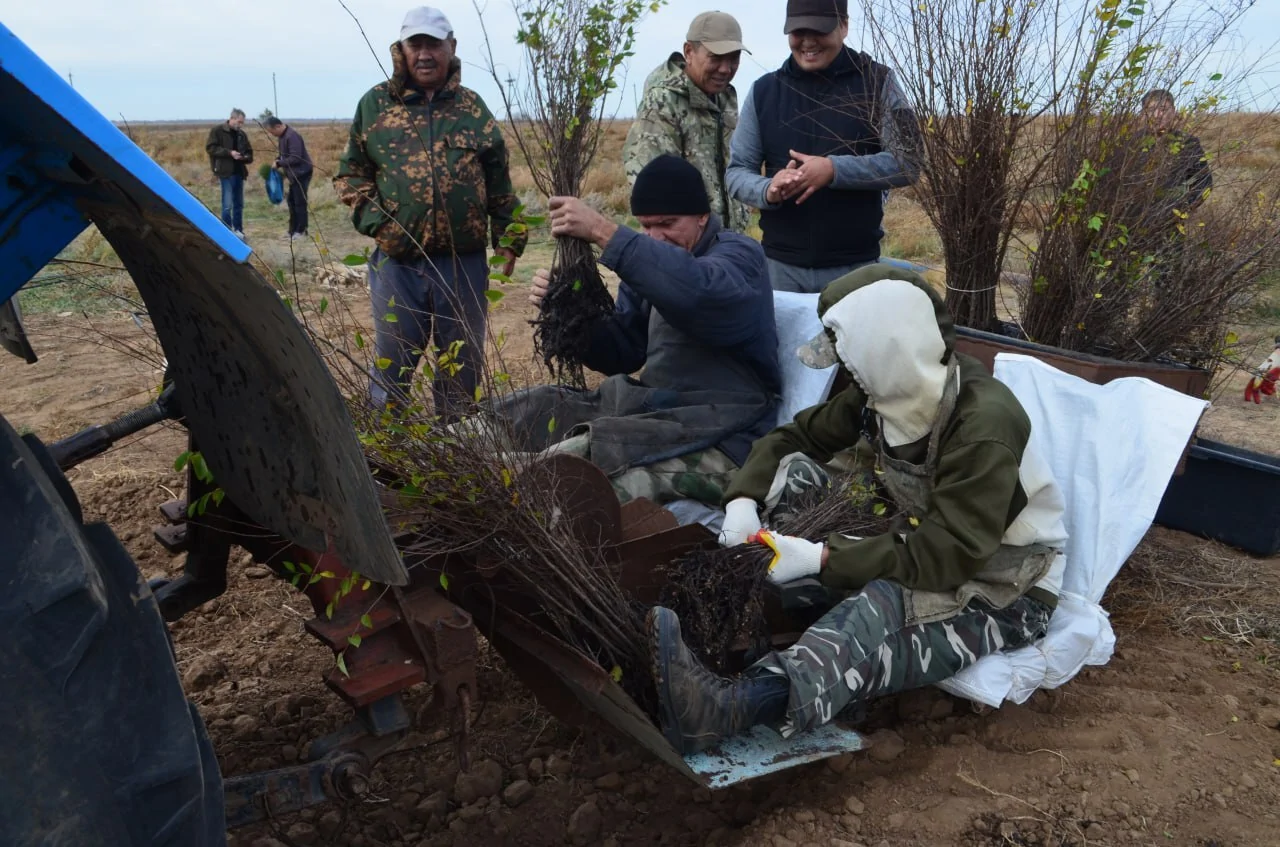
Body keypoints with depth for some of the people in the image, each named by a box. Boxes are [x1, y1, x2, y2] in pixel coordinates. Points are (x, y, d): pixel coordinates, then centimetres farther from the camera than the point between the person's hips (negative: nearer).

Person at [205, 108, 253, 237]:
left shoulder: (241, 134, 14)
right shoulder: (217, 131, -2)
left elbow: (249, 153, 20)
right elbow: (210, 148, -9)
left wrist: (246, 157, -4)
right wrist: (229, 153, -19)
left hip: (239, 172, 6)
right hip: (226, 172, -6)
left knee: (239, 204, 10)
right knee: (227, 205, -8)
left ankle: (238, 230, 18)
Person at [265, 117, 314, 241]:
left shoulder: (292, 136, -22)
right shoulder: (282, 136, 8)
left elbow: (295, 158, -26)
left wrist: (279, 163, -17)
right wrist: (277, 161, 2)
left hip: (301, 173, -10)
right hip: (294, 174, 10)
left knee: (299, 202, -4)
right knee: (291, 201, 13)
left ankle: (301, 231, 4)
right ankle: (293, 230, 20)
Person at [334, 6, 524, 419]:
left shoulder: (473, 107, 8)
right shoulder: (374, 104, 4)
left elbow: (499, 181, 11)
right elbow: (350, 172, 9)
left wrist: (508, 240, 6)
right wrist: (374, 222, -6)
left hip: (464, 262, 1)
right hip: (398, 262, -1)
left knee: (463, 362, 12)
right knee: (392, 363, 8)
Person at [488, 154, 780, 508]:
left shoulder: (739, 255, -5)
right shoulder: (650, 263, 17)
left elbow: (695, 289, -31)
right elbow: (621, 352, 15)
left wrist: (602, 232, -32)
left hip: (718, 439, -8)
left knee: (592, 447, -33)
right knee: (528, 410, -5)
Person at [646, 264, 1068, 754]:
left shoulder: (984, 423, -27)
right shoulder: (891, 388, -5)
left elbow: (946, 558, -29)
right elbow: (793, 437, 4)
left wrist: (821, 559, -32)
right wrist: (744, 501, -16)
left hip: (1002, 592, -7)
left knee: (884, 603, -42)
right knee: (791, 472, -8)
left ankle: (730, 709, -59)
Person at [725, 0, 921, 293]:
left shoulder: (877, 82, -1)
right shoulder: (763, 90, 5)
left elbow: (907, 161, -7)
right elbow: (736, 171, 6)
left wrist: (834, 170, -21)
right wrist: (768, 190, -18)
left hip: (855, 266, -2)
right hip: (780, 264, 2)